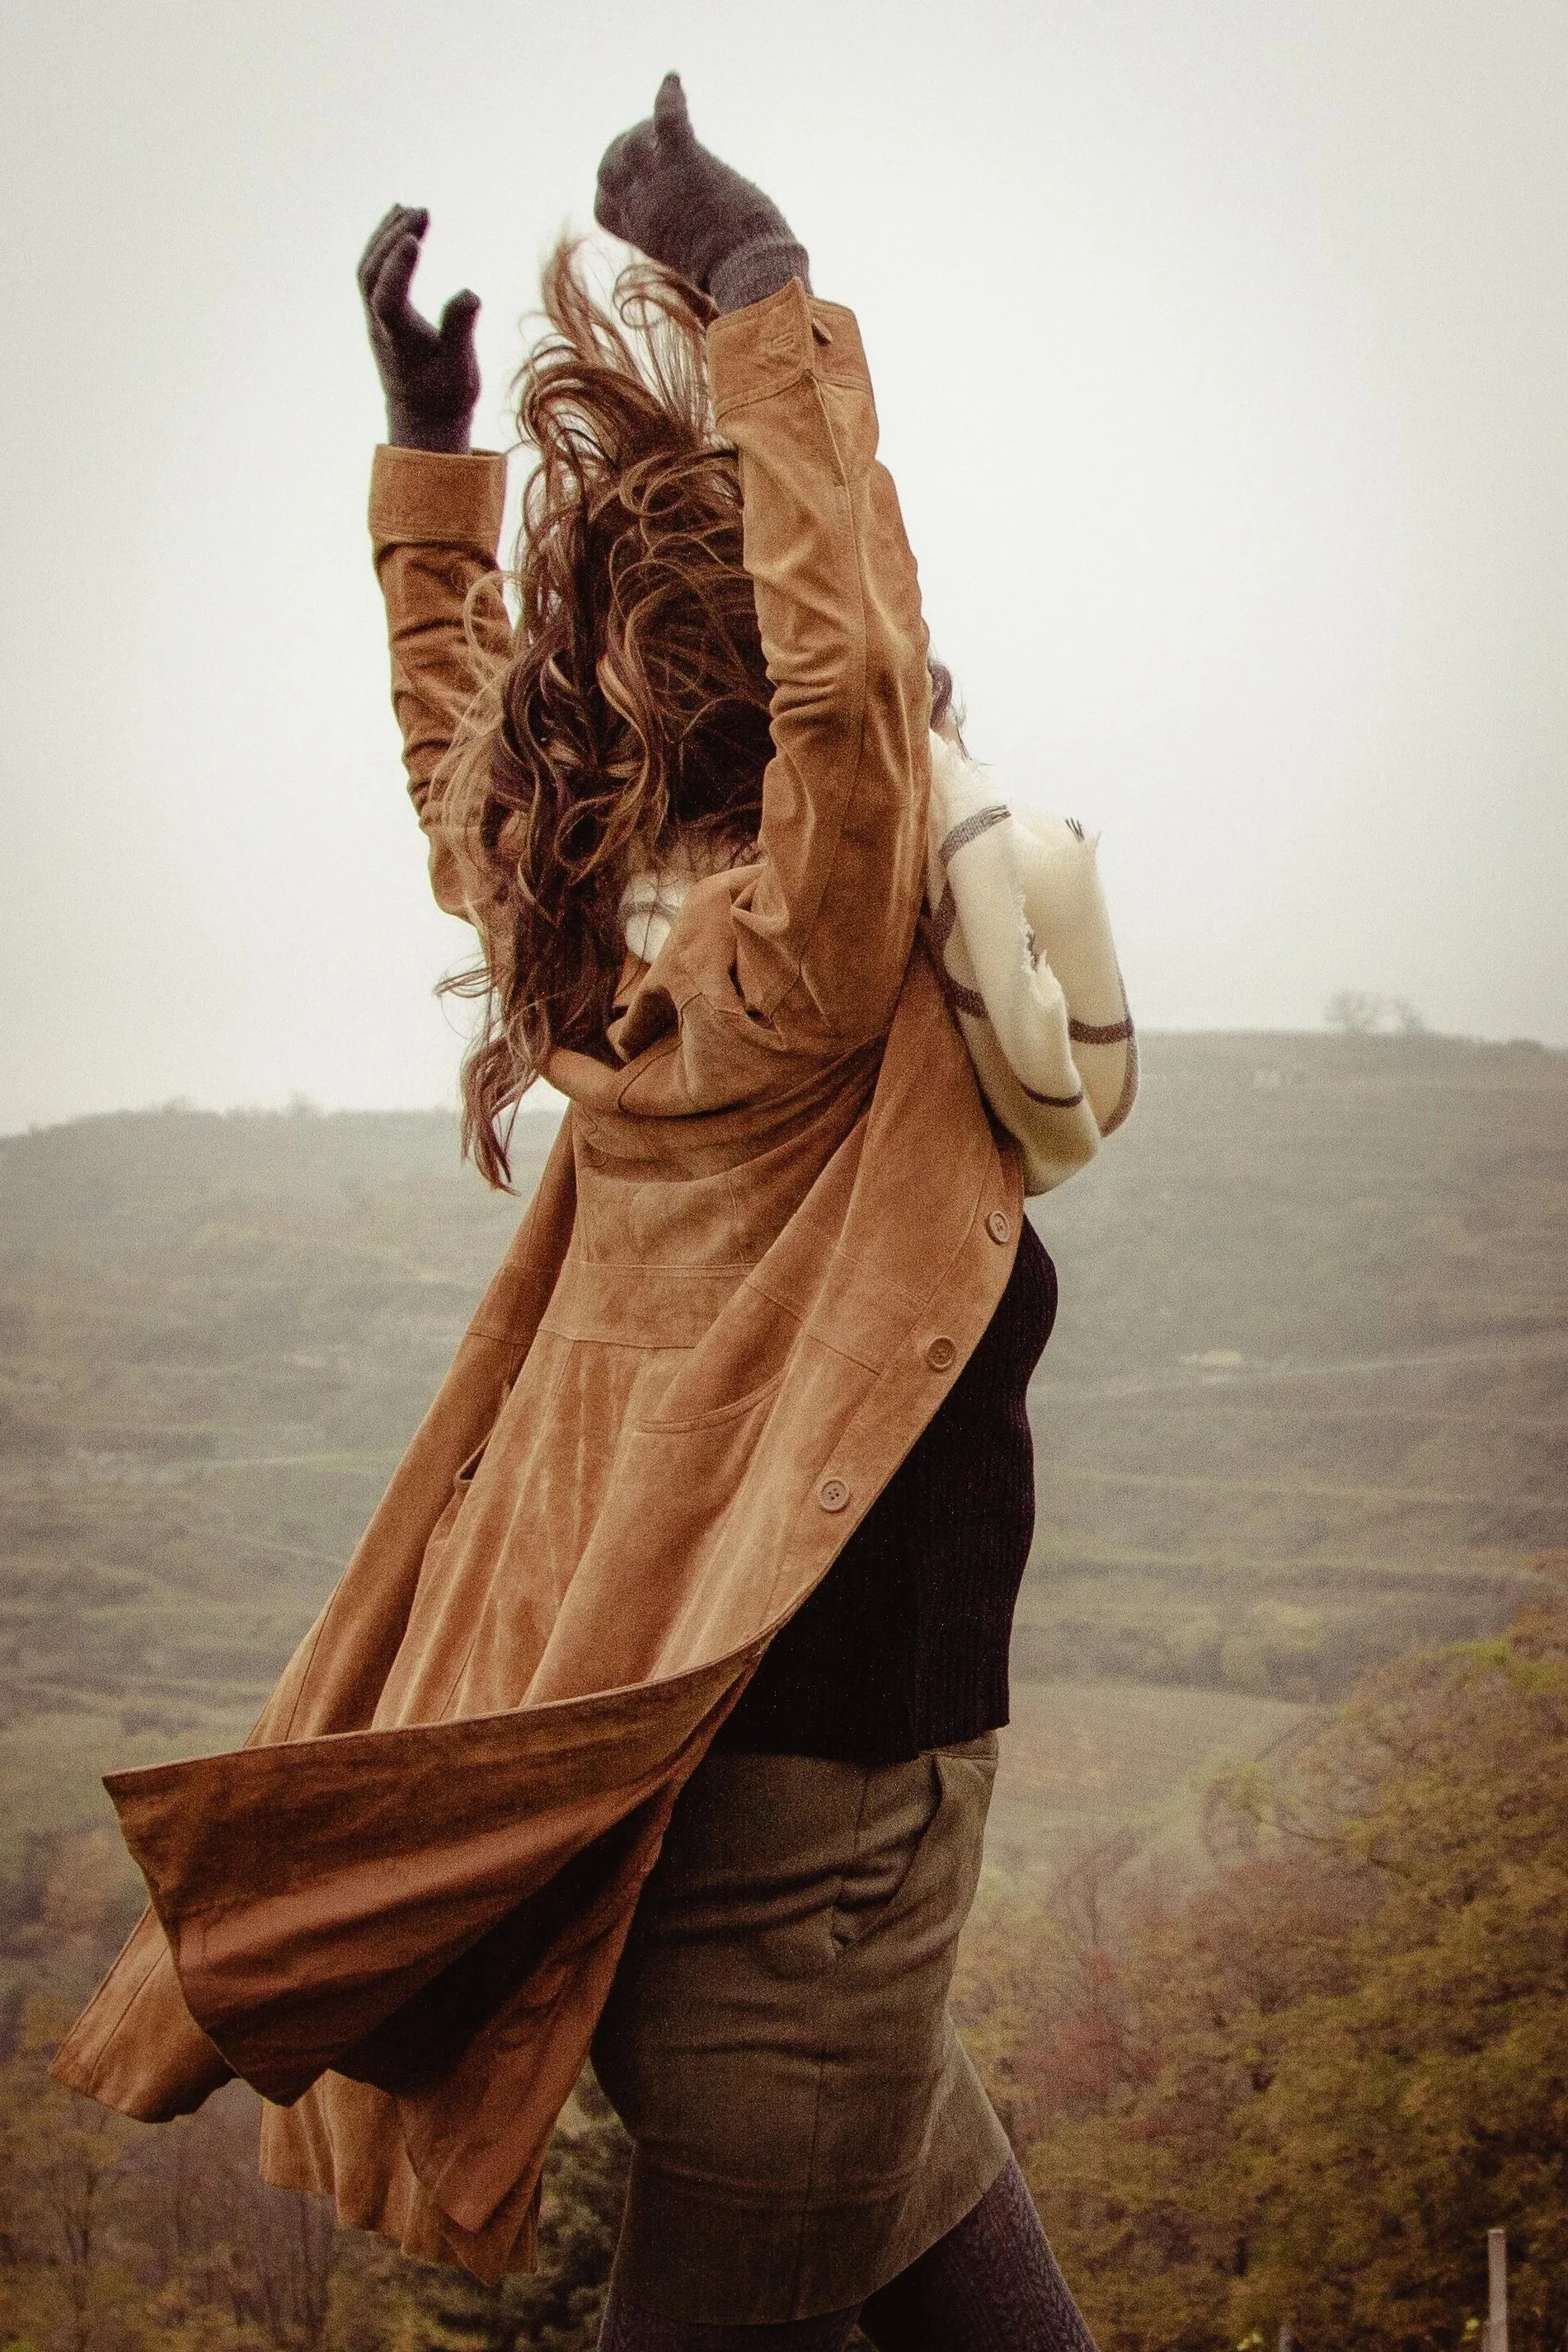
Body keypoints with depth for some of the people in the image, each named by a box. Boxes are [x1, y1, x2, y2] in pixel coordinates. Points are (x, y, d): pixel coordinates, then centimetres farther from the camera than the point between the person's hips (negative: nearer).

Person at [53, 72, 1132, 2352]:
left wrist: (430, 439, 26)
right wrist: (768, 301, -33)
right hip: (811, 1754, -8)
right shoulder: (792, 965, -20)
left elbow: (452, 723, 21)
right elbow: (855, 678, -40)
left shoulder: (597, 916, 2)